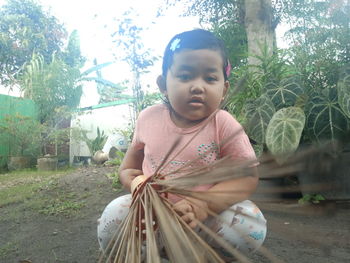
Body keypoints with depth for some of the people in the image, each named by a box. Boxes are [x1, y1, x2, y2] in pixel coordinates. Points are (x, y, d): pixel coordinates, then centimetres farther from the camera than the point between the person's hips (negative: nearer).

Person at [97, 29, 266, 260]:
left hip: (208, 213, -1)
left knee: (252, 226, -24)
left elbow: (248, 176, -18)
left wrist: (205, 203, -31)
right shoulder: (149, 117, -6)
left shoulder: (225, 125, -17)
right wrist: (125, 171, -3)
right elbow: (137, 148, 16)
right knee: (113, 215, -18)